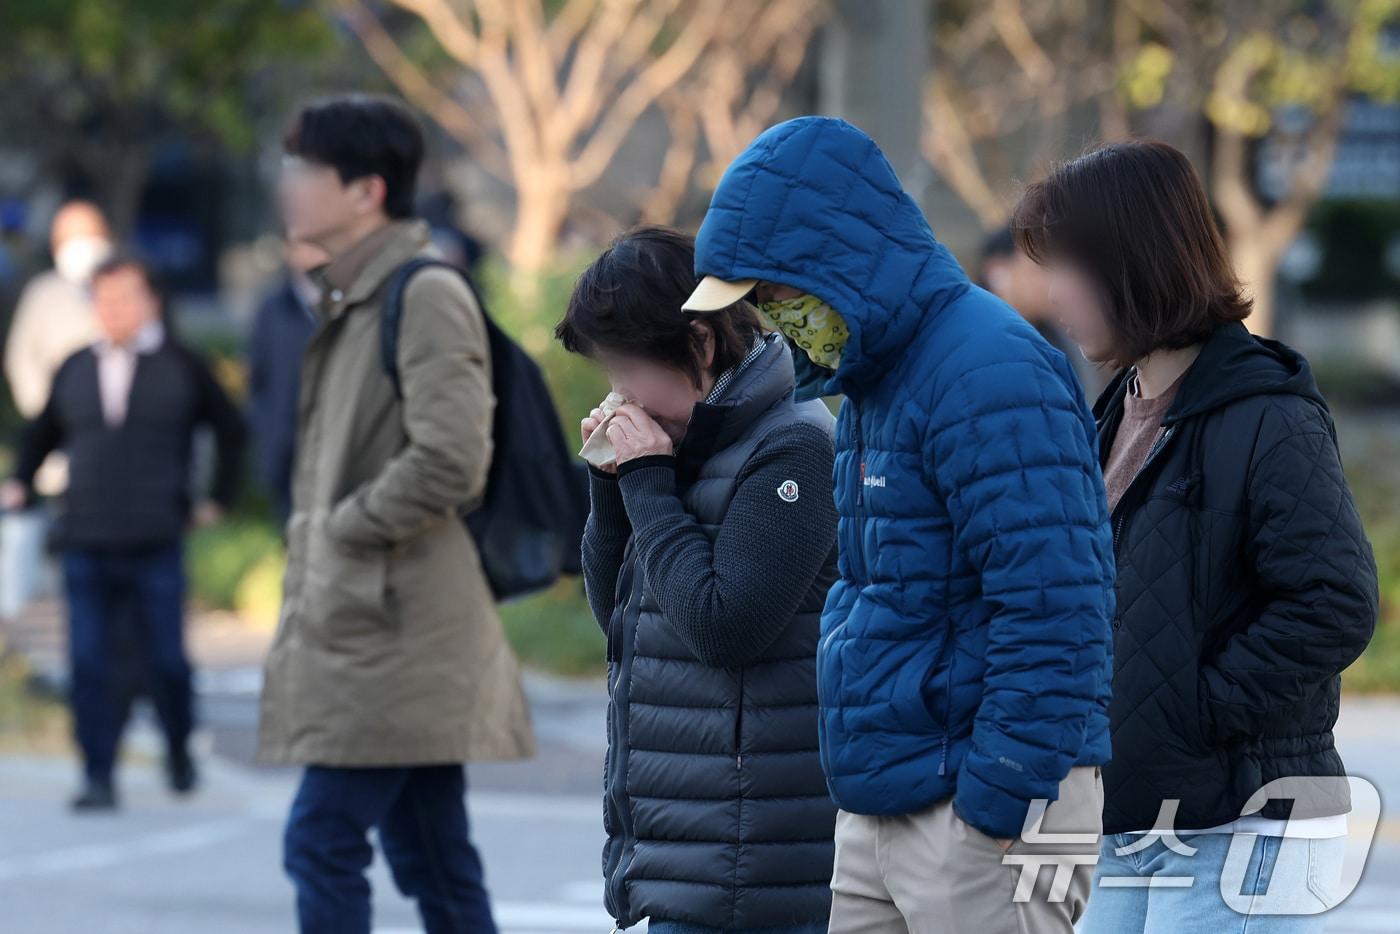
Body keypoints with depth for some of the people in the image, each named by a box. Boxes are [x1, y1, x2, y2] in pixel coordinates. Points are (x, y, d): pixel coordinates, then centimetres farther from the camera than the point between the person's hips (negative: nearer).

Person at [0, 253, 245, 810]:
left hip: (156, 544, -2)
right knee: (88, 663, -4)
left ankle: (179, 753, 27)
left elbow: (230, 430, 12)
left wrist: (219, 499, 10)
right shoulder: (74, 371, 10)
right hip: (84, 545, 2)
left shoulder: (181, 367, 2)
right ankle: (98, 778, 0)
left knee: (167, 660, 2)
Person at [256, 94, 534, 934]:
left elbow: (451, 462, -20)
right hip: (363, 622, 9)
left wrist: (343, 529, -12)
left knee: (323, 841, -11)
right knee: (432, 859, 10)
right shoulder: (350, 300, 17)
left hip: (397, 626, -9)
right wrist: (312, 549, 11)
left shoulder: (429, 297, -12)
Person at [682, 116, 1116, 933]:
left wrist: (1002, 806, -21)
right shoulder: (871, 380, 17)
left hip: (990, 809, -10)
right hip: (879, 810, 10)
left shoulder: (988, 374, -17)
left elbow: (1054, 608, -22)